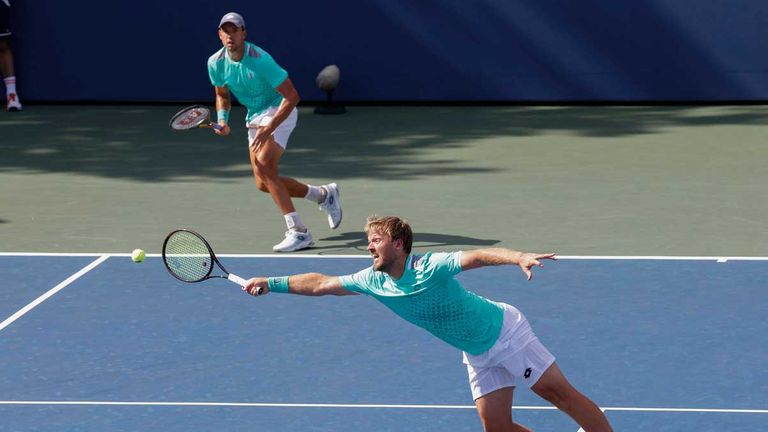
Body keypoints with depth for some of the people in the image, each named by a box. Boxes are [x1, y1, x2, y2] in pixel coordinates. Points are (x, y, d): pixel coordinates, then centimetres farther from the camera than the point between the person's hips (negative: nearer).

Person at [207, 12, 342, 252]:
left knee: (264, 168, -26)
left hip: (278, 111, -8)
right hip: (254, 117, 8)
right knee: (264, 184, 5)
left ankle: (298, 232, -25)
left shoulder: (259, 60, -25)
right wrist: (222, 120, -6)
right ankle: (324, 195, 26)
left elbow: (292, 96, -23)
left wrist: (268, 129, -30)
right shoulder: (216, 63, -5)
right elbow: (222, 95, 14)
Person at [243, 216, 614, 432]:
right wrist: (272, 283, 2)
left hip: (504, 330, -6)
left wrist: (518, 257, -58)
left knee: (559, 393, -8)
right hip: (477, 354, 6)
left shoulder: (430, 267, -26)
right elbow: (320, 284, 3)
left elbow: (477, 256, -41)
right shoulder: (373, 281, -6)